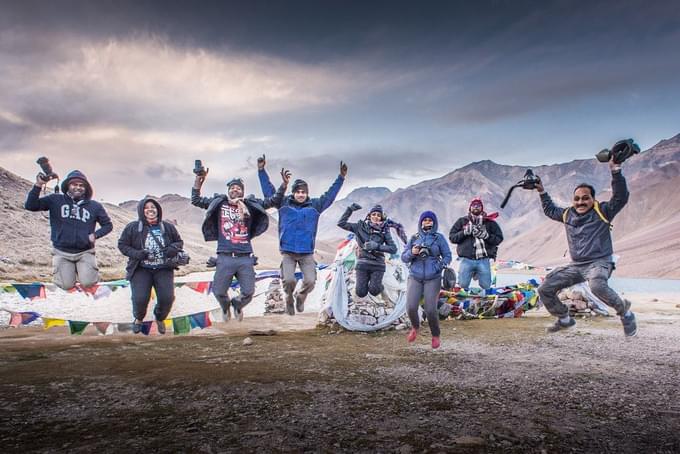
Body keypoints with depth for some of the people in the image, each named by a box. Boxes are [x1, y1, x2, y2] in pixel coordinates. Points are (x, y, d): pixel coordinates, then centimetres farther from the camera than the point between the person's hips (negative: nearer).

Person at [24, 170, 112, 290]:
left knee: (87, 283, -17)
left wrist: (95, 235, -6)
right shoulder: (55, 200, 0)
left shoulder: (94, 206, 2)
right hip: (62, 252, 0)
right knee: (66, 285, -12)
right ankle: (69, 270, 22)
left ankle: (83, 269, 18)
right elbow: (30, 206, -7)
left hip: (85, 252, 0)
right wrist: (38, 185, -19)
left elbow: (108, 225, 11)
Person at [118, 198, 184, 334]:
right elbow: (122, 244, 2)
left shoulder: (167, 227, 5)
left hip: (164, 269, 2)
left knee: (167, 298, -11)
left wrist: (173, 249, -8)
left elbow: (179, 241, 15)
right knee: (140, 299, -15)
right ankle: (139, 319, 24)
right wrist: (136, 254, -14)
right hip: (141, 269, -2)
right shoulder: (133, 227, -2)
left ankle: (160, 318, 26)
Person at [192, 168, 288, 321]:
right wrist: (198, 180, -5)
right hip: (225, 257, -1)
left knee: (248, 293, 3)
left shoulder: (251, 205, 8)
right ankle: (225, 308, 39)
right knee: (219, 292, 4)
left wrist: (284, 184, -4)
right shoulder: (219, 203, 8)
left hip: (245, 258, 1)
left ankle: (237, 305, 38)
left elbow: (274, 201, 8)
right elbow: (196, 200, 8)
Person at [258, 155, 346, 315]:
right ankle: (289, 299, 18)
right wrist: (261, 171, 3)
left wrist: (341, 178, 5)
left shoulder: (315, 205, 6)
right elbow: (269, 191, 7)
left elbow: (330, 195, 9)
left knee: (310, 281, -9)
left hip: (307, 253, 1)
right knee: (289, 281, -16)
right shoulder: (284, 204, 4)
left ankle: (300, 297, 26)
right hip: (288, 252, -1)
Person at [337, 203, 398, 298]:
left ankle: (379, 286, 24)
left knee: (373, 291, -12)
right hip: (362, 264, 1)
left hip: (377, 265, -1)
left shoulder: (384, 231, 0)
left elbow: (393, 249, -7)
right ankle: (364, 282, 34)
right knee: (361, 293, 0)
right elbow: (341, 223, -2)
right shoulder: (361, 227, 1)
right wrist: (350, 209, -7)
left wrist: (377, 246, -18)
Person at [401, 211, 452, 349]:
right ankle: (415, 327, 23)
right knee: (411, 307, -11)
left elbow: (447, 256, 4)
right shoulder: (414, 238, 9)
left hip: (433, 279, -2)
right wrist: (412, 253, -11)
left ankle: (435, 336, 19)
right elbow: (404, 258, 9)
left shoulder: (439, 238, 3)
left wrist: (440, 266, -14)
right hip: (415, 278, 2)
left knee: (430, 310, -9)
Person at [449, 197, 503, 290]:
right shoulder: (462, 221, 9)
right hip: (467, 260, 0)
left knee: (486, 286, 1)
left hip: (483, 260, 1)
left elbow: (499, 238, 5)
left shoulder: (490, 222, 9)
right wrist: (464, 232, -9)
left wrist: (486, 236, -11)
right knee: (462, 285, -3)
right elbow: (452, 237, 5)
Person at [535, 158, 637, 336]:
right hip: (575, 265, 6)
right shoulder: (567, 214, 12)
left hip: (599, 262, -6)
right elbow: (550, 210, 31)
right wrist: (542, 192, 26)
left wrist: (615, 171, -24)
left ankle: (625, 312, -9)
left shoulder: (602, 212, -3)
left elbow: (620, 198, -18)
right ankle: (565, 319, 22)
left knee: (597, 286, -39)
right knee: (545, 289, -1)